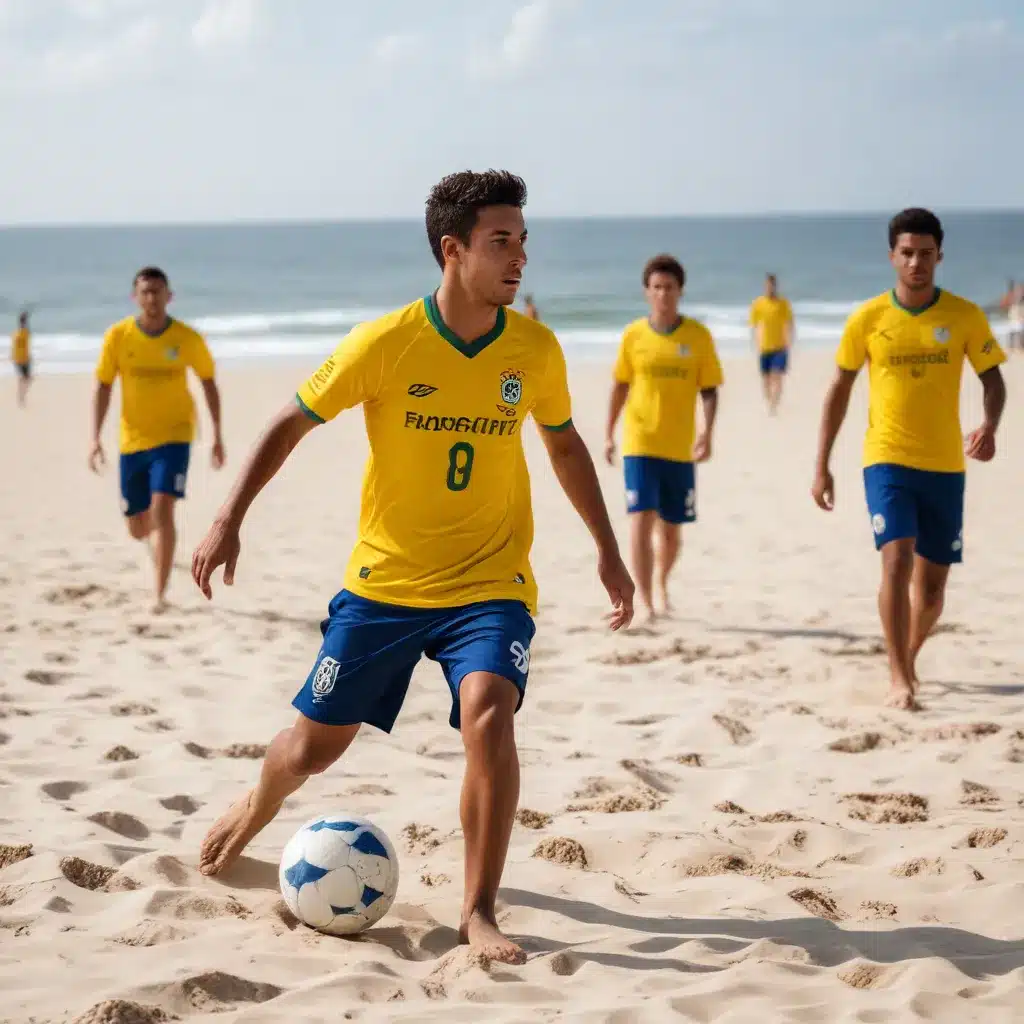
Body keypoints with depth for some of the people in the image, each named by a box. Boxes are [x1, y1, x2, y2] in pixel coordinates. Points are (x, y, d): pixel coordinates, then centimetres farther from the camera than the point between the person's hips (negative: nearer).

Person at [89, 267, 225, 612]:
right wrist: (95, 438, -9)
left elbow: (208, 382, 5)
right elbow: (102, 387, -1)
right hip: (133, 440, 2)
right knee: (137, 527, 10)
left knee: (162, 509, -21)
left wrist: (218, 436, 5)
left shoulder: (187, 339, -9)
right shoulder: (118, 336, -7)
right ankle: (161, 539, 49)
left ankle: (161, 593, -14)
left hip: (174, 437, -2)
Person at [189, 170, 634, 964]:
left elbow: (565, 444, 13)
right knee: (314, 745, 10)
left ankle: (480, 912, -14)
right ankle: (255, 811, 47)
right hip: (384, 579, 0)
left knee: (488, 714, -27)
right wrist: (230, 520, -9)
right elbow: (293, 424, -3)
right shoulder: (385, 344, -14)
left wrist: (609, 552, 13)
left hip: (491, 584, 0)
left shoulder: (536, 349, -5)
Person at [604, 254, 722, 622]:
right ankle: (645, 601, -12)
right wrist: (609, 435, 10)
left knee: (671, 528, 13)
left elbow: (709, 389, 0)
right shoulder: (633, 335, 0)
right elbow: (620, 386, 10)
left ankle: (662, 585, 40)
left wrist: (707, 432, -14)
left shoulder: (698, 336, -3)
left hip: (679, 448, 1)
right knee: (641, 521, -14)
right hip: (639, 443, -1)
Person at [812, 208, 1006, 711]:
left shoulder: (965, 316, -3)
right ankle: (900, 680, -17)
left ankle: (908, 659, 35)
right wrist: (822, 466, 3)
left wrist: (989, 426, -19)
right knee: (897, 560, -20)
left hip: (945, 466, 2)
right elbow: (839, 390, 5)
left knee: (932, 583, 9)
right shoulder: (867, 319, -3)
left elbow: (992, 378, 4)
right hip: (887, 461, -2)